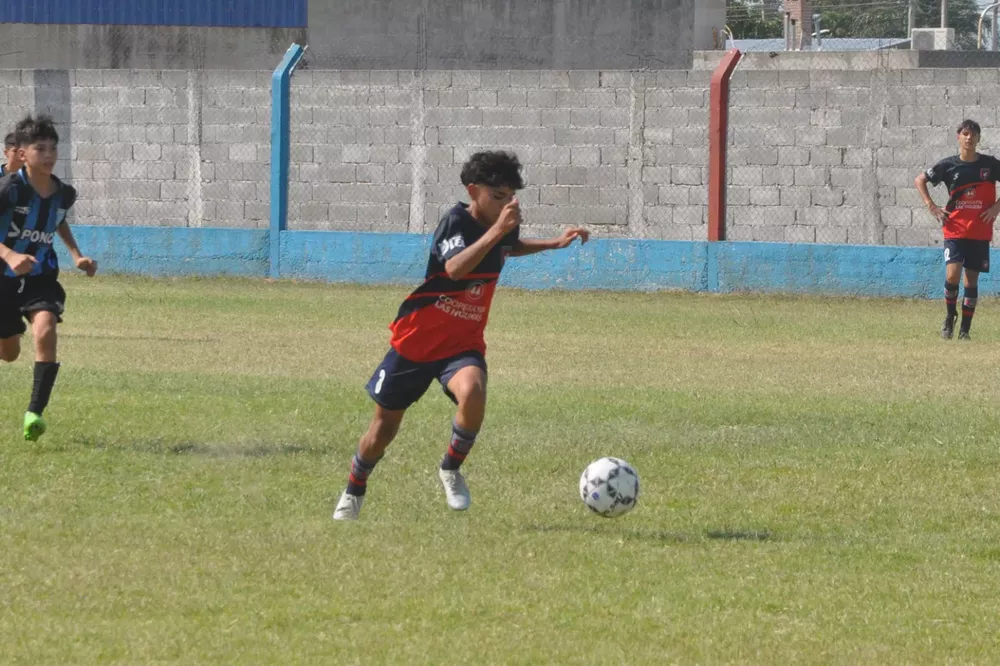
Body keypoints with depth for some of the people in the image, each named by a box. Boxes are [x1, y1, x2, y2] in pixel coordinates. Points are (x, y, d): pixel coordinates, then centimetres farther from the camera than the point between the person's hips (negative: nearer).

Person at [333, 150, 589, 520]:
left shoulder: (502, 227, 1)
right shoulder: (457, 222, -20)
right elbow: (455, 268, -40)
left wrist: (556, 243, 19)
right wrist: (497, 230, -46)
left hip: (463, 344, 4)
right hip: (416, 341, -4)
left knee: (472, 393, -31)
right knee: (385, 424, 9)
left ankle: (451, 469, -7)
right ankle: (353, 493, 36)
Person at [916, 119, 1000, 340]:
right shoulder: (949, 165, 0)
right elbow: (920, 180, 11)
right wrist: (932, 207, 1)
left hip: (980, 233, 1)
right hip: (955, 230, -1)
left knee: (972, 280, 3)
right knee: (952, 275, -15)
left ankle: (965, 329, 12)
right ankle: (950, 317, 10)